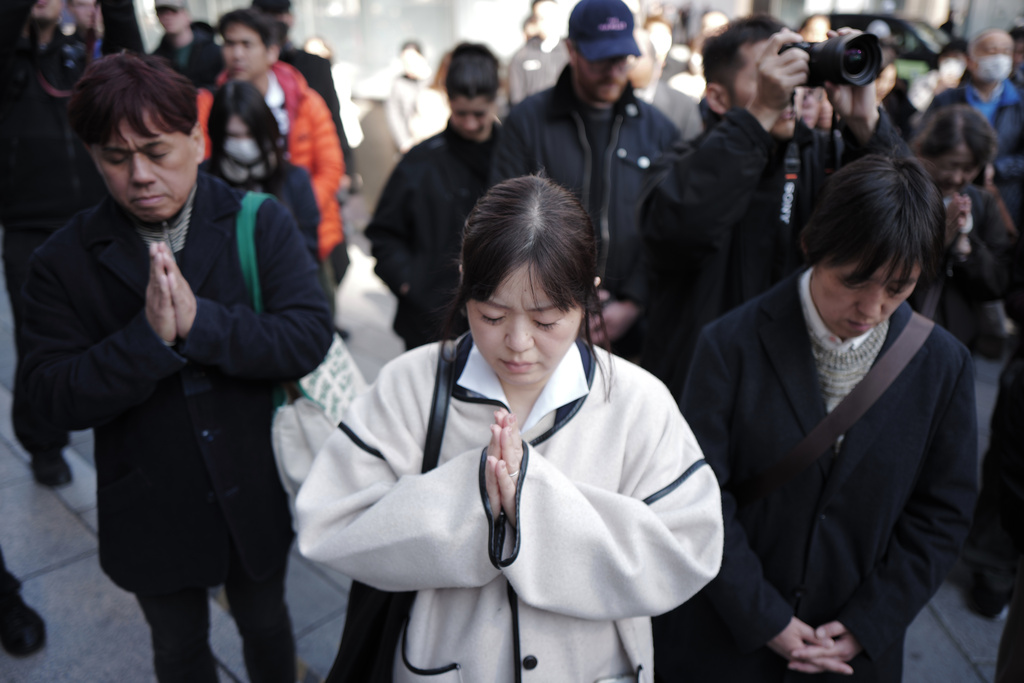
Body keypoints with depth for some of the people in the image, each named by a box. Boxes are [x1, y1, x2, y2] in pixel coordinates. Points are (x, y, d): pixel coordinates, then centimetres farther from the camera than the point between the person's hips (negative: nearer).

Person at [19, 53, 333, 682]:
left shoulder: (262, 224, -11)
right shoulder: (63, 263, -9)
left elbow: (309, 338, -20)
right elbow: (56, 398, -14)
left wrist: (200, 323, -32)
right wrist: (149, 337, -30)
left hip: (256, 494, 0)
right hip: (154, 511, 1)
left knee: (265, 623, 25)